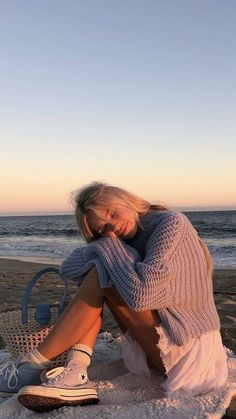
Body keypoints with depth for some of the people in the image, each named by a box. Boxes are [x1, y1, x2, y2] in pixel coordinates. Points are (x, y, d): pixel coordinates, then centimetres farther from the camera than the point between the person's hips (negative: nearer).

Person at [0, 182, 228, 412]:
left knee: (103, 275, -18)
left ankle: (32, 366, -8)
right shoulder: (125, 241, 7)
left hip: (191, 351, -8)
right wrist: (105, 242, -18)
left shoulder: (171, 223, -15)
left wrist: (109, 246, -14)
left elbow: (139, 294, -28)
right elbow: (68, 268, -3)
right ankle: (75, 373, -18)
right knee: (102, 270, -4)